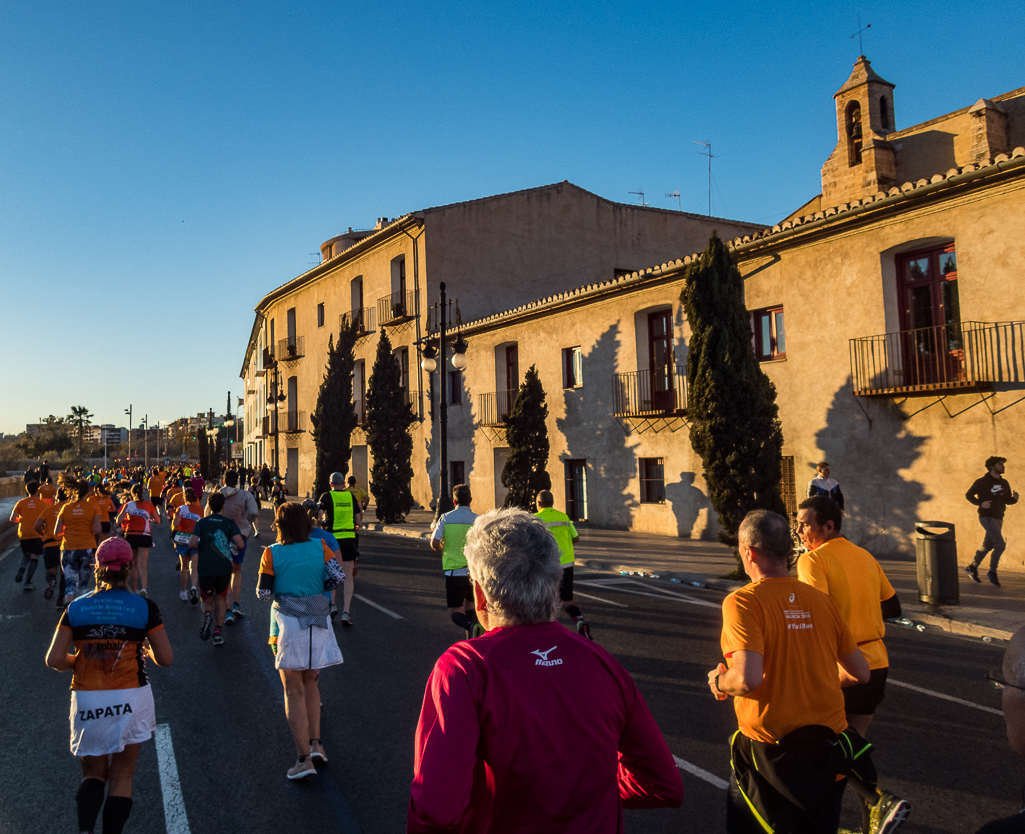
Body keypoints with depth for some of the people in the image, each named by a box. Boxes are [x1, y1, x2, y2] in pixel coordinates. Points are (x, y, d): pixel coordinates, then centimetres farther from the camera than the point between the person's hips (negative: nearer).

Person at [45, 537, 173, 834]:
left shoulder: (75, 608, -1)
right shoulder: (144, 607, -7)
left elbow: (54, 660, -5)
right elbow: (165, 659, -6)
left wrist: (79, 662, 14)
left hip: (86, 702, 2)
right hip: (130, 700, -2)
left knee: (93, 773, 17)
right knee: (121, 777, 14)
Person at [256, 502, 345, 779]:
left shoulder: (272, 553, -6)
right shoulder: (320, 546, 0)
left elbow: (263, 593, -5)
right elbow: (338, 576, -7)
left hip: (287, 623, -3)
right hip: (317, 623, 3)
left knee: (294, 691, 6)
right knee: (310, 682, 22)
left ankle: (304, 759, 7)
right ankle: (315, 743, 18)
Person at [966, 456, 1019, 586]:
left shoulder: (1004, 484, 10)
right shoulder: (982, 482, -8)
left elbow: (1008, 501, 15)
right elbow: (968, 495, -4)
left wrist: (1015, 498, -8)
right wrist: (980, 503, -19)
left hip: (998, 519, 7)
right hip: (987, 518, -7)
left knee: (988, 546, 16)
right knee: (1000, 545, -17)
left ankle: (972, 568, 31)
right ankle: (992, 572, -2)